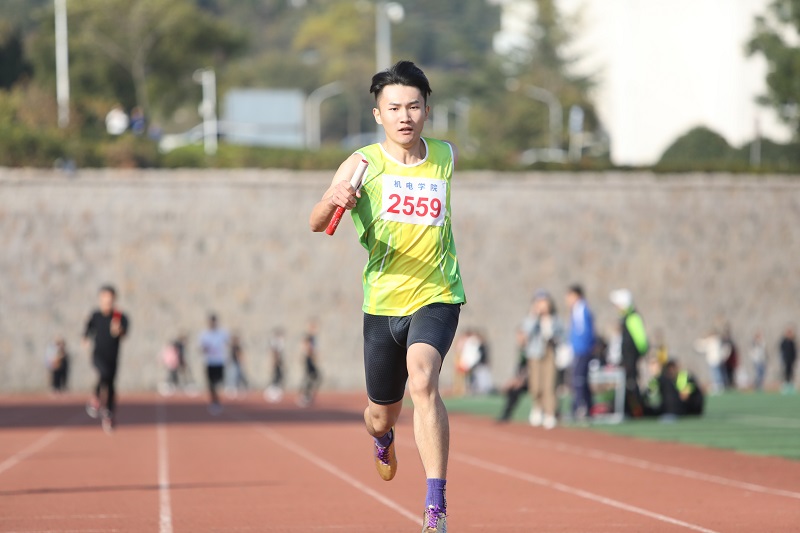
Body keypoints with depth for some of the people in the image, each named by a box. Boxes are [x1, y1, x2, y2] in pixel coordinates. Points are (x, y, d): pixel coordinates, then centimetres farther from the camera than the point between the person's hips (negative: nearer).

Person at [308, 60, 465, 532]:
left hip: (436, 297, -1)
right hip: (383, 300, 1)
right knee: (381, 414, 14)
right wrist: (334, 200, -36)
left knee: (423, 381, -29)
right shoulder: (363, 164, -6)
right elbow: (316, 224, -15)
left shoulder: (446, 156, 2)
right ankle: (383, 439, 55)